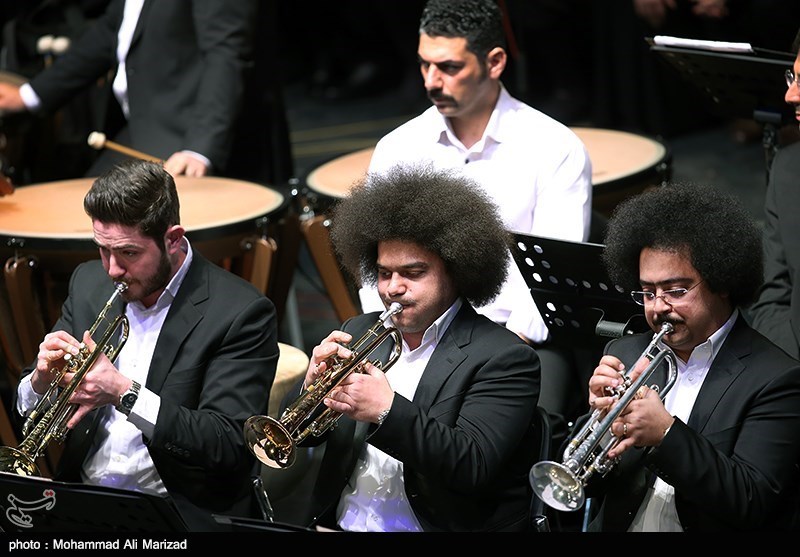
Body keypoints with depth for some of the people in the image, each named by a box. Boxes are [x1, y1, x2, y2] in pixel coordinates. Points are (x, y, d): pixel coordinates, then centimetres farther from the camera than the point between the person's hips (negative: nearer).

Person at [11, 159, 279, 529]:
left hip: (180, 516, -3)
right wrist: (41, 381, -10)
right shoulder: (89, 283, 8)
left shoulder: (242, 313, -10)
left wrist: (125, 393, -23)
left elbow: (231, 446, -17)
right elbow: (27, 407, 14)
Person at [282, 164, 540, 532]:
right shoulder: (358, 333, 11)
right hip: (337, 524, 4)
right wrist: (313, 388, -11)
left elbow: (473, 469, -17)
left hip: (436, 526, -4)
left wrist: (389, 411, -26)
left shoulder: (503, 358, -6)